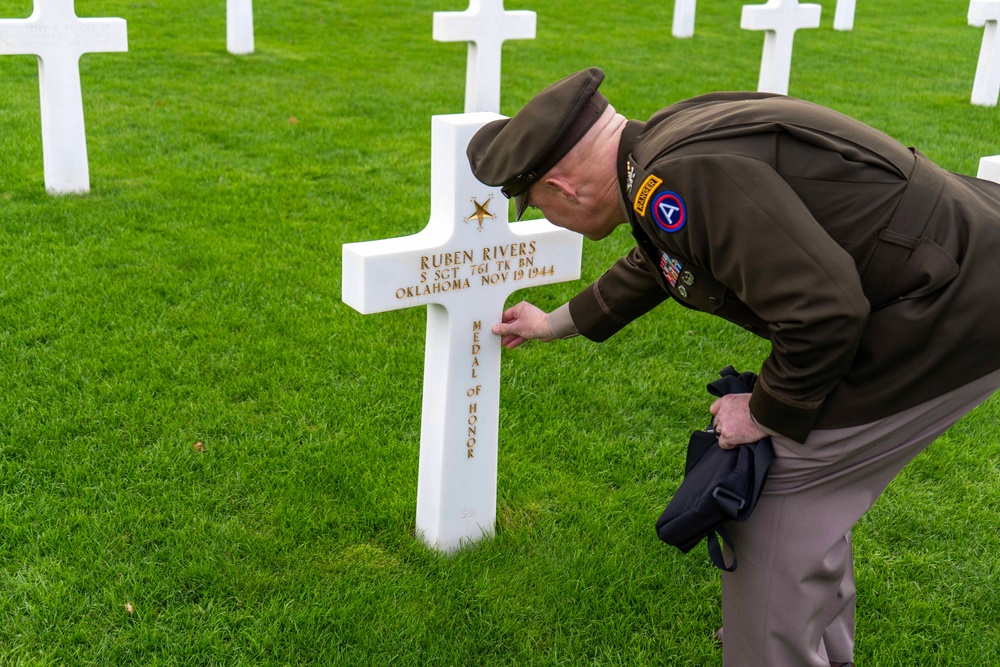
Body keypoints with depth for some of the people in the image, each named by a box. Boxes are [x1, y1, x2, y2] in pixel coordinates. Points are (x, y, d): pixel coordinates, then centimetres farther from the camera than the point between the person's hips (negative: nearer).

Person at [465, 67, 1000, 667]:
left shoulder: (684, 179, -26)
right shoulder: (665, 146, 8)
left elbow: (824, 311, -31)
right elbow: (653, 267, 28)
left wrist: (767, 413, -13)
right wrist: (556, 323, 41)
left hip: (950, 314, -10)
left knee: (778, 494, -2)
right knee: (809, 488, 21)